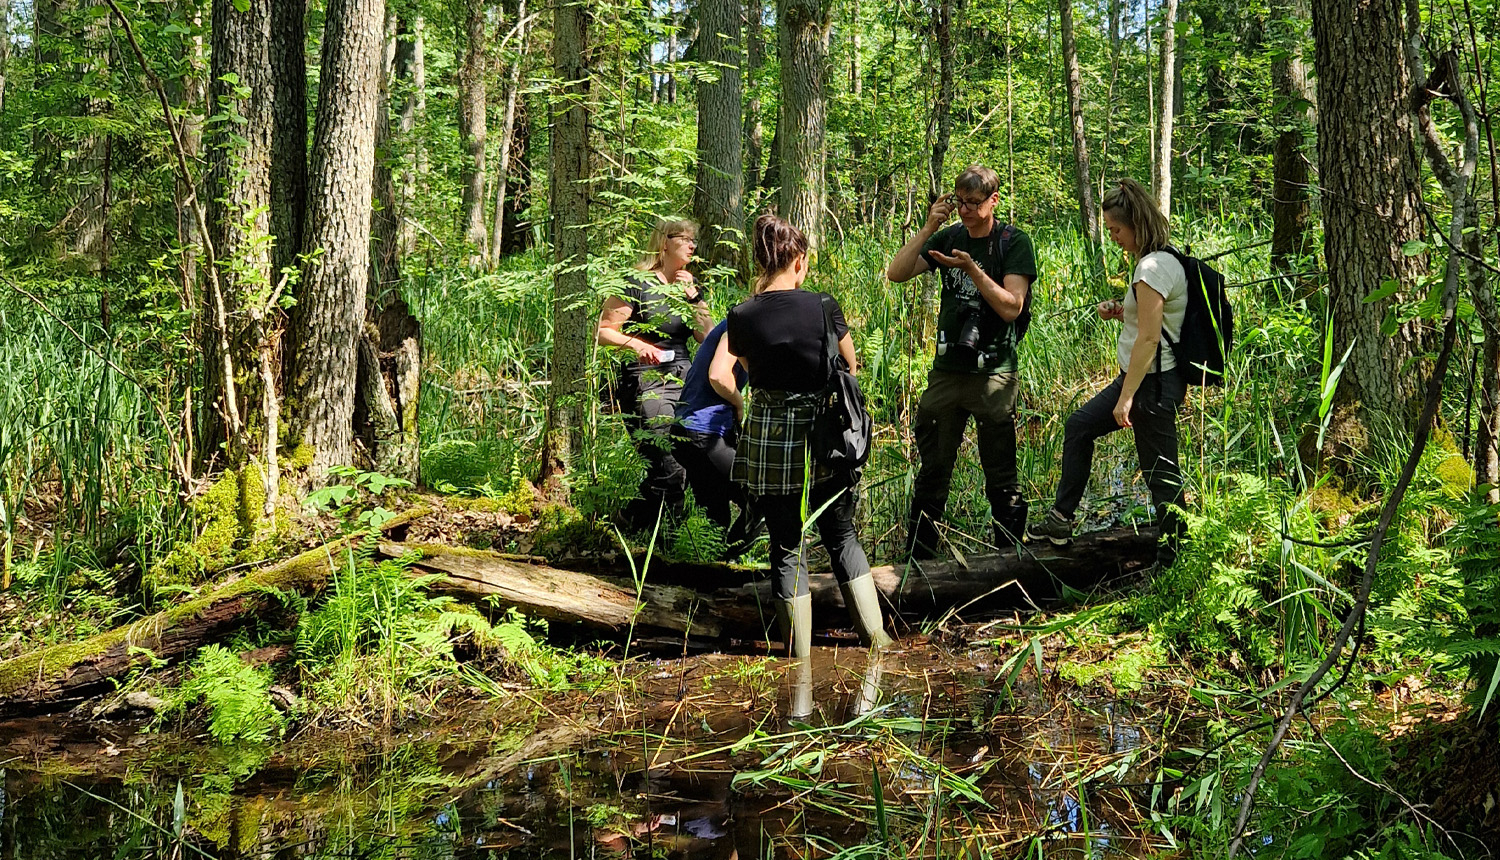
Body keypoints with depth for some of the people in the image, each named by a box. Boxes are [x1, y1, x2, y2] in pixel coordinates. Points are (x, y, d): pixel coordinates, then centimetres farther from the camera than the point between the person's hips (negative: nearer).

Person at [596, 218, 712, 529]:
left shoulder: (690, 285, 16)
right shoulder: (638, 284, -5)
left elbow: (707, 337, 10)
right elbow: (602, 331, -5)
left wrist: (693, 297, -1)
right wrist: (636, 344, -21)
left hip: (683, 381, 7)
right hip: (644, 384, -7)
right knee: (670, 471, -16)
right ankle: (631, 528, 1)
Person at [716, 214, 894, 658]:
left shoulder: (742, 316, -5)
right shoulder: (823, 306, -7)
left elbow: (719, 375, -8)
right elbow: (849, 368, 4)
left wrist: (740, 403, 12)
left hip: (768, 442, 0)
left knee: (787, 547, 10)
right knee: (841, 534, 18)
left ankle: (800, 653, 14)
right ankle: (874, 634, 19)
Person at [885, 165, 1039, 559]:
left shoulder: (1014, 243, -4)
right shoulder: (949, 237, 9)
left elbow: (1011, 307, -13)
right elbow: (896, 273, 0)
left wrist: (971, 268, -20)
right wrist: (928, 228, -9)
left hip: (993, 374, -4)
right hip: (946, 371, 4)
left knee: (1000, 476, 1)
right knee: (932, 470, 9)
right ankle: (917, 558, 17)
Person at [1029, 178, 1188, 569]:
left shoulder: (1153, 268, -21)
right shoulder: (1160, 260, 10)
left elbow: (1149, 338, -24)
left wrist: (1125, 398, -22)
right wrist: (1122, 314, 5)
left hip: (1154, 383, -11)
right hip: (1142, 377, 11)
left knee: (1160, 473, -2)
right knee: (1079, 426, 20)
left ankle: (1173, 560, 8)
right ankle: (1061, 519, 26)